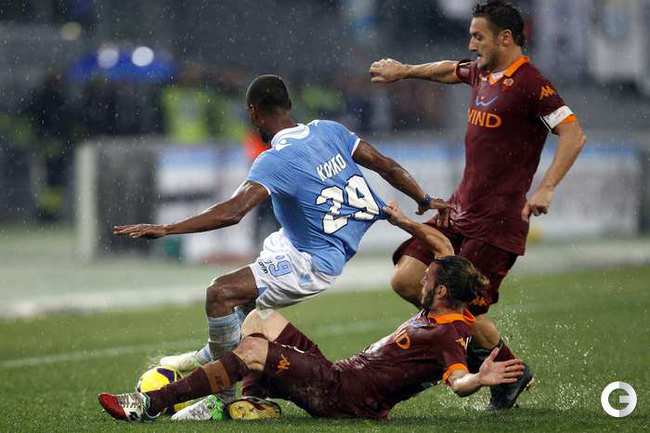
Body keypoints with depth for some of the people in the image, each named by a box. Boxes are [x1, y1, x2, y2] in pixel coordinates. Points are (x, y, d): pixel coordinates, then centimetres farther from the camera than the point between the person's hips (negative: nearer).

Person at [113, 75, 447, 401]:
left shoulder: (275, 161, -24)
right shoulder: (329, 130, -2)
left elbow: (232, 212, -34)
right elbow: (384, 165, 4)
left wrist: (165, 229, -33)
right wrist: (425, 201, 19)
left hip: (312, 263, -9)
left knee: (221, 293, -15)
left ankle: (224, 396, -8)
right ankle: (211, 356, 45)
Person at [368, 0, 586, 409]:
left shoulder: (530, 84, -15)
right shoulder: (481, 72, 11)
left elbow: (574, 135, -20)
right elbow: (450, 70, 34)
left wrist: (546, 188, -29)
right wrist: (404, 71, 43)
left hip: (498, 219, -8)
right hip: (460, 208, 8)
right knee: (406, 279, -2)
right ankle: (480, 340, 19)